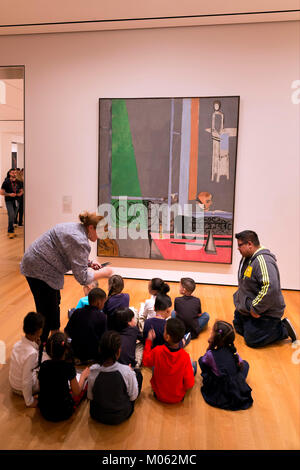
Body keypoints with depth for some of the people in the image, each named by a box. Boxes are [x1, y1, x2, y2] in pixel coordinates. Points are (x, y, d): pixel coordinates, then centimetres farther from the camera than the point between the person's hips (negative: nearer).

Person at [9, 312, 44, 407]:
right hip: (22, 389, -7)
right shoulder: (31, 353, -35)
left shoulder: (19, 343, -11)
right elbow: (26, 382, -28)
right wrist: (30, 402, -14)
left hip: (13, 383, 7)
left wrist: (37, 345, -6)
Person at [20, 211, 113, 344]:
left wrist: (88, 262, 6)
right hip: (38, 269, -11)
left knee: (54, 302, 21)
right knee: (46, 310, -2)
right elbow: (82, 277, -26)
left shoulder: (77, 228, 3)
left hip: (39, 264, 11)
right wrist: (103, 273, -14)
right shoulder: (79, 241, -28)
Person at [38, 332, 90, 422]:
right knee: (85, 380, 13)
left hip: (44, 411, 5)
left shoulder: (43, 365, -9)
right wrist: (83, 376, 9)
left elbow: (40, 388, 7)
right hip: (62, 414, -4)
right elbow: (76, 392, -9)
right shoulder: (68, 367, -21)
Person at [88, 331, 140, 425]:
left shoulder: (93, 370, -22)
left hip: (97, 416, 2)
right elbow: (133, 397, -12)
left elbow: (90, 397, -7)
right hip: (121, 416, -2)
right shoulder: (127, 371, -28)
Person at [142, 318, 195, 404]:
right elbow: (189, 384, -19)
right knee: (193, 364, 13)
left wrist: (149, 341, 0)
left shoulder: (157, 351, -26)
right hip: (178, 398, -1)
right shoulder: (185, 356, -26)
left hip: (159, 396, 1)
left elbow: (146, 362, -3)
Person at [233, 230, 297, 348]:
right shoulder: (246, 258, 6)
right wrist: (238, 299, 16)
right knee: (238, 329, 20)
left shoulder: (263, 260, -28)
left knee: (252, 341, -7)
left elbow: (270, 288, -39)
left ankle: (284, 329, 8)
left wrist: (256, 309, -30)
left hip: (264, 313, -10)